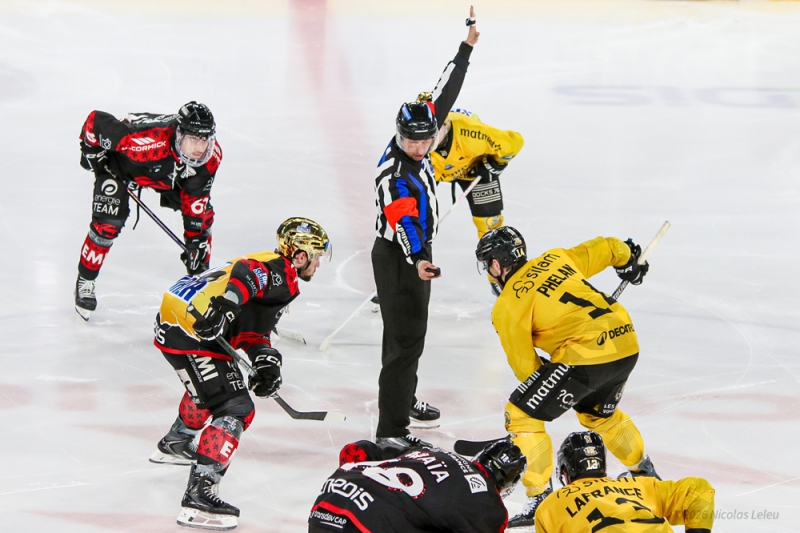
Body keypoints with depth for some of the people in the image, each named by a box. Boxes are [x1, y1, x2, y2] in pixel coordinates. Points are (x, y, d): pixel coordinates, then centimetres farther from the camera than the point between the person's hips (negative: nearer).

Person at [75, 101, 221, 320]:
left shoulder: (211, 156, -29)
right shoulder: (147, 140, -47)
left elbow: (195, 195, -13)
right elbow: (96, 121, -36)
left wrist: (195, 237, -15)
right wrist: (91, 152, -18)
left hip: (167, 173, 5)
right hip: (120, 165, -5)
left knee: (203, 215, -2)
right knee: (107, 224, -17)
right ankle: (85, 282, 5)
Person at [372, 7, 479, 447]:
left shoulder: (420, 139, -5)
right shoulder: (393, 175, -28)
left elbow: (443, 97, 4)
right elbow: (403, 222, -37)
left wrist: (466, 49, 4)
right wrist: (417, 260, -52)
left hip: (418, 251, 9)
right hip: (396, 258, -9)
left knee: (414, 331, 24)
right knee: (404, 339, -13)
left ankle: (404, 398, 43)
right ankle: (391, 431, -14)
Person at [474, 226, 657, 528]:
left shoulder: (507, 306, -1)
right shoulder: (556, 258, 15)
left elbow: (524, 366, 3)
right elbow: (606, 249, 25)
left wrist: (544, 384, 22)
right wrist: (629, 259, 46)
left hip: (585, 354, -8)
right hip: (626, 343, 8)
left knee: (521, 415, 2)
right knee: (598, 414, 34)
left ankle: (540, 499, -3)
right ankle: (644, 471, 47)